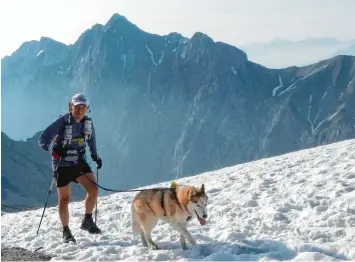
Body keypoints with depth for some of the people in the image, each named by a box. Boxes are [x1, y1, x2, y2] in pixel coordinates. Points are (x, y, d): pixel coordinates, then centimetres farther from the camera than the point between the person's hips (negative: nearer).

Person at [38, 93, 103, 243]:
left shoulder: (88, 122, -3)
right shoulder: (62, 122, -18)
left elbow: (91, 139, 17)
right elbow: (42, 139, -20)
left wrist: (95, 156, 10)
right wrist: (53, 148, -38)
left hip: (79, 161, 4)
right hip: (62, 164, -4)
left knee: (94, 190, -14)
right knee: (64, 199, 5)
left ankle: (87, 221, 7)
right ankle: (66, 231, 21)